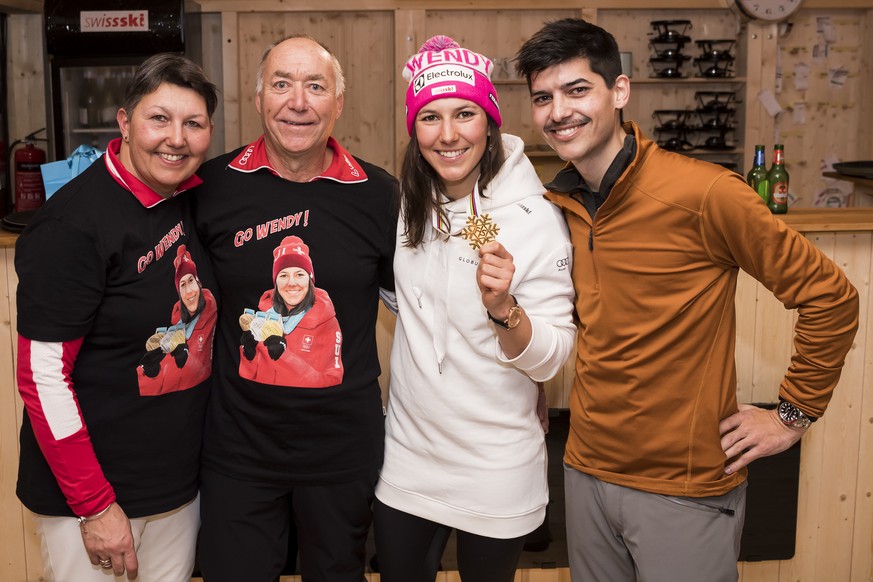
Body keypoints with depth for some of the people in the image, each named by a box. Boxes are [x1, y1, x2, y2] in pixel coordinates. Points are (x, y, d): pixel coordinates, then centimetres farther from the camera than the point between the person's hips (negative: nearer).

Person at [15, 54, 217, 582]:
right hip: (86, 496, -6)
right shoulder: (74, 226, -21)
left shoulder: (196, 199, 0)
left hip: (179, 479, 6)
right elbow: (41, 378, -19)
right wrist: (95, 505, -17)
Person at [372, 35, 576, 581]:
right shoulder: (408, 204, -2)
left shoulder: (536, 217, -18)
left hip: (495, 469, -4)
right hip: (407, 452, 4)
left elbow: (550, 359, -18)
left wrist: (503, 308, -33)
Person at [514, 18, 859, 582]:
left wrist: (795, 413, -6)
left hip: (685, 490, -5)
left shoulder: (704, 193, -18)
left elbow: (830, 296, -11)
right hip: (587, 471, 6)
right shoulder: (558, 204, 1)